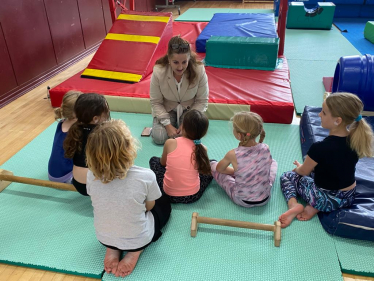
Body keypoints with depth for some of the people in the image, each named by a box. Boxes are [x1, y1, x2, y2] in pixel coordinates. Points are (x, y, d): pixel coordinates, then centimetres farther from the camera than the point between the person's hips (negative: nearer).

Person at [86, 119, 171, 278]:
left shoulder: (91, 175, -18)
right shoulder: (146, 176, -27)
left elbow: (102, 204, 1)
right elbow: (149, 207, -7)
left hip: (103, 238, 3)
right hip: (138, 240, -3)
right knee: (164, 204, 22)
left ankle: (112, 249, 11)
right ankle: (135, 251, 7)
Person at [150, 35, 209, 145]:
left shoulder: (199, 70, -25)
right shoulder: (158, 72, -24)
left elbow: (202, 101, -13)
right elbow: (155, 102, -13)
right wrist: (167, 124, -22)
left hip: (190, 109, 0)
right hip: (166, 110, 0)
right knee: (159, 138, -18)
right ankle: (173, 122, 15)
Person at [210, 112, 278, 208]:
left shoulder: (233, 154, -24)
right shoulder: (265, 148, -16)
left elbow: (219, 169, -2)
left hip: (242, 201, -2)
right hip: (265, 198, 3)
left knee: (213, 164, 11)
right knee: (273, 162, 27)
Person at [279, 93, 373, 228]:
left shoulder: (319, 148, -29)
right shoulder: (356, 140, -10)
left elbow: (303, 171, -10)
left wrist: (298, 167, 14)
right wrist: (307, 164, 15)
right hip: (349, 198, 6)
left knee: (287, 176, 16)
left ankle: (293, 204, -8)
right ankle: (314, 207, 8)